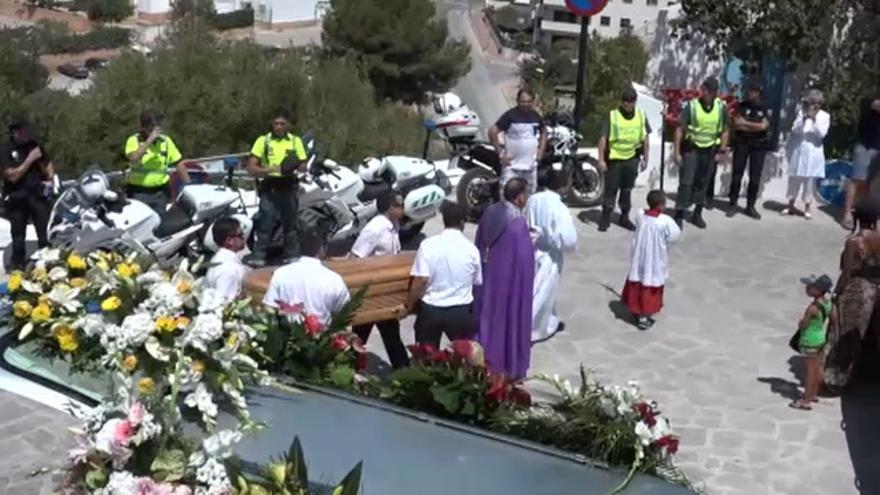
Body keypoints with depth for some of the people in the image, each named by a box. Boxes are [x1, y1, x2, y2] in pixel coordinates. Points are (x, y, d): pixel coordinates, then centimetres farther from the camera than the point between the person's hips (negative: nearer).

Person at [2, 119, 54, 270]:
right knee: (18, 234, 7)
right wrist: (30, 159, -20)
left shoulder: (34, 144, 3)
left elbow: (47, 164, 18)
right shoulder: (7, 150, -10)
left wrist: (49, 179, 1)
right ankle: (18, 265, 15)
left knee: (46, 232, 3)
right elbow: (13, 176, -18)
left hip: (38, 194, 3)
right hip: (17, 198, -3)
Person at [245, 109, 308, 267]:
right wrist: (271, 169, -19)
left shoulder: (295, 141, 8)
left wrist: (296, 166, -16)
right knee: (265, 224, -7)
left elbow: (303, 165, 8)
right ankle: (258, 257, -5)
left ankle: (292, 257, 19)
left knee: (291, 223, 10)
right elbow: (251, 168, -3)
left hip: (288, 187, 2)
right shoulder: (263, 140, 2)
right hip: (269, 188, -2)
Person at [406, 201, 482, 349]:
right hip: (461, 311, 1)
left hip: (430, 310, -1)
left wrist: (409, 306, -4)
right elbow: (477, 282, 10)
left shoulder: (428, 244, -10)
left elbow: (421, 281, -16)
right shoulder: (471, 248, -3)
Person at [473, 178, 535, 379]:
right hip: (510, 281, -7)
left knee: (487, 317, 21)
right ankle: (508, 368, 22)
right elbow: (524, 262, -21)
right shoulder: (518, 224, -26)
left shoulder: (489, 213, -4)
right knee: (509, 320, 9)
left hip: (486, 278, 7)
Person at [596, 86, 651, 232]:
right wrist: (601, 160, -15)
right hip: (614, 158, -3)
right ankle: (605, 218, 9)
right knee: (611, 189, 1)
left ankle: (625, 217, 24)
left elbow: (645, 138, 9)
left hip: (632, 158, 3)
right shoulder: (612, 116, -11)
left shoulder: (641, 115, 1)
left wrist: (645, 158, 9)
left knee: (627, 189, 13)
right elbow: (603, 139, -11)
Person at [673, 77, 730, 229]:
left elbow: (724, 131, 8)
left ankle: (697, 214, 24)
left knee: (704, 183, 10)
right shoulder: (692, 106, -12)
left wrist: (722, 151, 3)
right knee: (686, 183, -7)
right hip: (691, 148, -3)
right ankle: (679, 216, -2)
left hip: (710, 150, 3)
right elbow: (680, 130, -9)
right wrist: (677, 152, -11)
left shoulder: (721, 108, -3)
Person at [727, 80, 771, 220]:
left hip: (759, 145, 1)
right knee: (737, 174, 0)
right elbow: (736, 124, -9)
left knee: (755, 177, 3)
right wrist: (756, 127, -11)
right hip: (741, 143, -1)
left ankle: (750, 206, 11)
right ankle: (733, 204, 7)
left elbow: (763, 126, -11)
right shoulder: (741, 106, 2)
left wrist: (745, 123, -9)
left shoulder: (765, 109, 3)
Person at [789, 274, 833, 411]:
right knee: (817, 367, 21)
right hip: (820, 337, 8)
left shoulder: (813, 308, -30)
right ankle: (814, 394, 37)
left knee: (810, 369, 3)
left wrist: (801, 321, 1)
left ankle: (806, 401, 14)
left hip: (810, 340, -8)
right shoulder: (827, 301, -5)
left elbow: (802, 325, -20)